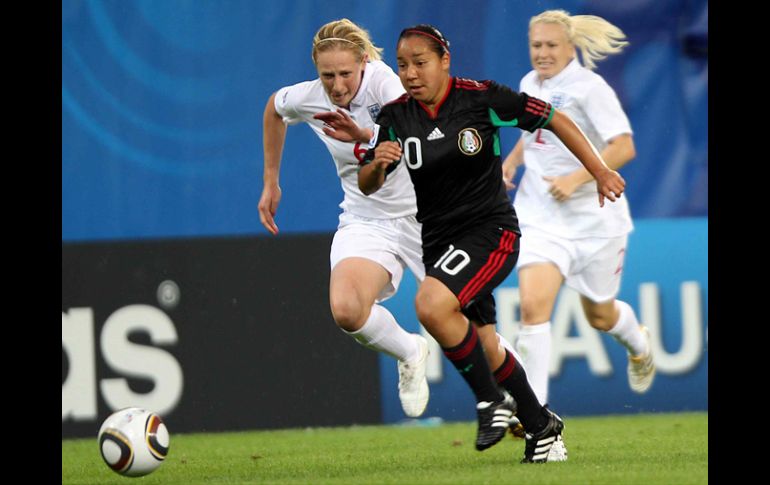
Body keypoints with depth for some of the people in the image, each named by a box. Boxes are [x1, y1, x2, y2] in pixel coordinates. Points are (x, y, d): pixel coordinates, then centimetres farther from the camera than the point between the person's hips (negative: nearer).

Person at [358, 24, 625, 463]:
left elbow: (554, 120, -4)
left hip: (490, 230, -6)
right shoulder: (395, 117, 0)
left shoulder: (481, 98, -12)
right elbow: (368, 187, 1)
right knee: (485, 348, 11)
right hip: (438, 241, 6)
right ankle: (541, 424, 31)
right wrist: (377, 164, -22)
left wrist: (600, 171, -6)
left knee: (431, 306, -29)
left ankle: (492, 400, -12)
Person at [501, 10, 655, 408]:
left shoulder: (588, 87, -14)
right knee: (532, 306, -17)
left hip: (593, 216, -4)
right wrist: (512, 159, 7)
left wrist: (577, 178, -29)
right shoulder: (530, 84, 6)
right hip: (539, 214, 4)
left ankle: (639, 346, 50)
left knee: (600, 316, 13)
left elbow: (623, 148, -21)